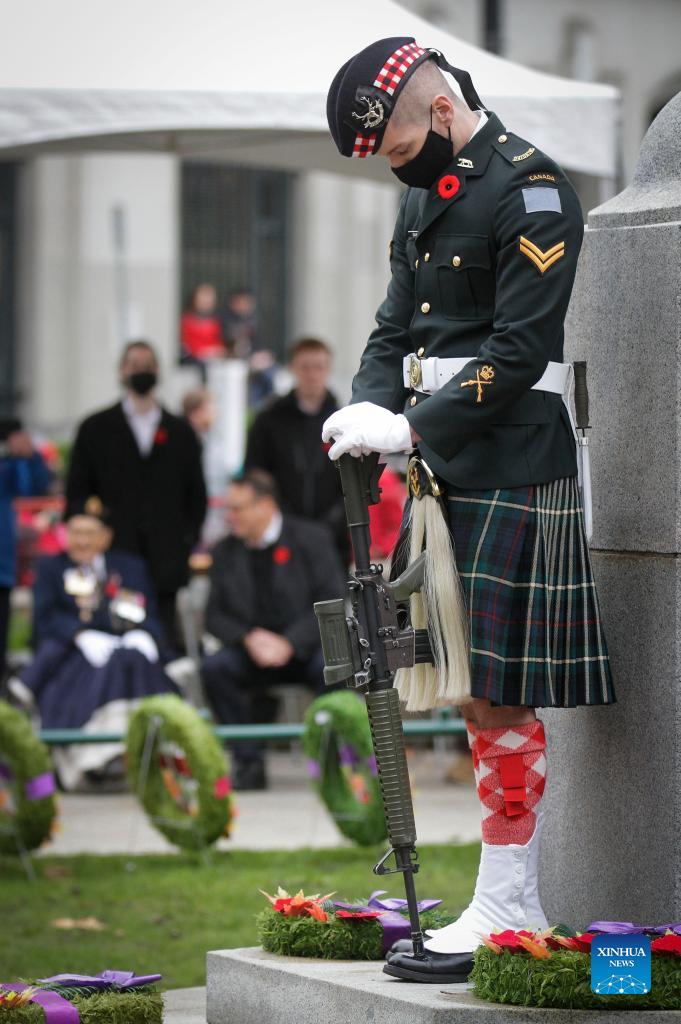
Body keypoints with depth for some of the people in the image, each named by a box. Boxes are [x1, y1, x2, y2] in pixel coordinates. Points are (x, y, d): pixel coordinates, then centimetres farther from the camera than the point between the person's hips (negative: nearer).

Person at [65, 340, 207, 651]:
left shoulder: (180, 433, 14)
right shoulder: (95, 429, 10)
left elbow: (197, 494, 15)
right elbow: (77, 493, 8)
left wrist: (188, 540, 4)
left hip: (165, 563, 1)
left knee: (164, 638, -2)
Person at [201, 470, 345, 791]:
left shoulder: (310, 538, -1)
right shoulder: (225, 552, 8)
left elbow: (332, 602, -8)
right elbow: (215, 616, 7)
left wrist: (289, 643, -19)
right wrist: (249, 638, -15)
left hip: (305, 647, -3)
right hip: (252, 655, 3)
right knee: (214, 666, -28)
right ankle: (249, 762, -20)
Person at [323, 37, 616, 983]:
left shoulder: (530, 191, -12)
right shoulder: (425, 198, 16)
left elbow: (517, 353, -17)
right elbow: (396, 328, 16)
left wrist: (413, 429, -20)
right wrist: (371, 413, -3)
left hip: (513, 471, -9)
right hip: (452, 470, 9)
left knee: (500, 695, -8)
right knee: (481, 694, 11)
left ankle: (504, 914, -4)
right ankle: (520, 903, 17)